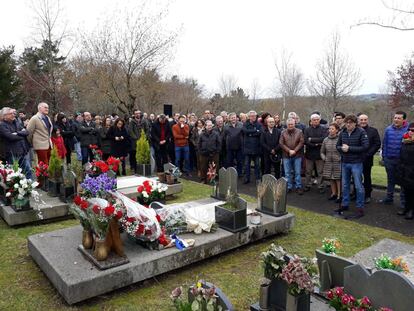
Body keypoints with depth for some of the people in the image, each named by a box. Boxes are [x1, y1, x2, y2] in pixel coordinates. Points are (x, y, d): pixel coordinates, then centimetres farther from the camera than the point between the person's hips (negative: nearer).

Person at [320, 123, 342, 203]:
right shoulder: (326, 140, 7)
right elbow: (322, 152, 17)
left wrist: (341, 158, -12)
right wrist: (324, 158, 3)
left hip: (338, 163, -5)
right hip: (328, 163, 5)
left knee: (338, 179, 0)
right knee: (331, 179, 13)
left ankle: (339, 196, 10)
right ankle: (334, 194, 27)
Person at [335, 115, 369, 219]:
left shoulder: (361, 132, -10)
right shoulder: (342, 132, 4)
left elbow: (365, 147, -16)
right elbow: (338, 145, 12)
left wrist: (349, 148, -18)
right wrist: (342, 148, -11)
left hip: (356, 163, -5)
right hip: (345, 162, 5)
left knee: (358, 186, 0)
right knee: (345, 185, 16)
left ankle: (360, 209, 9)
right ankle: (345, 204, 30)